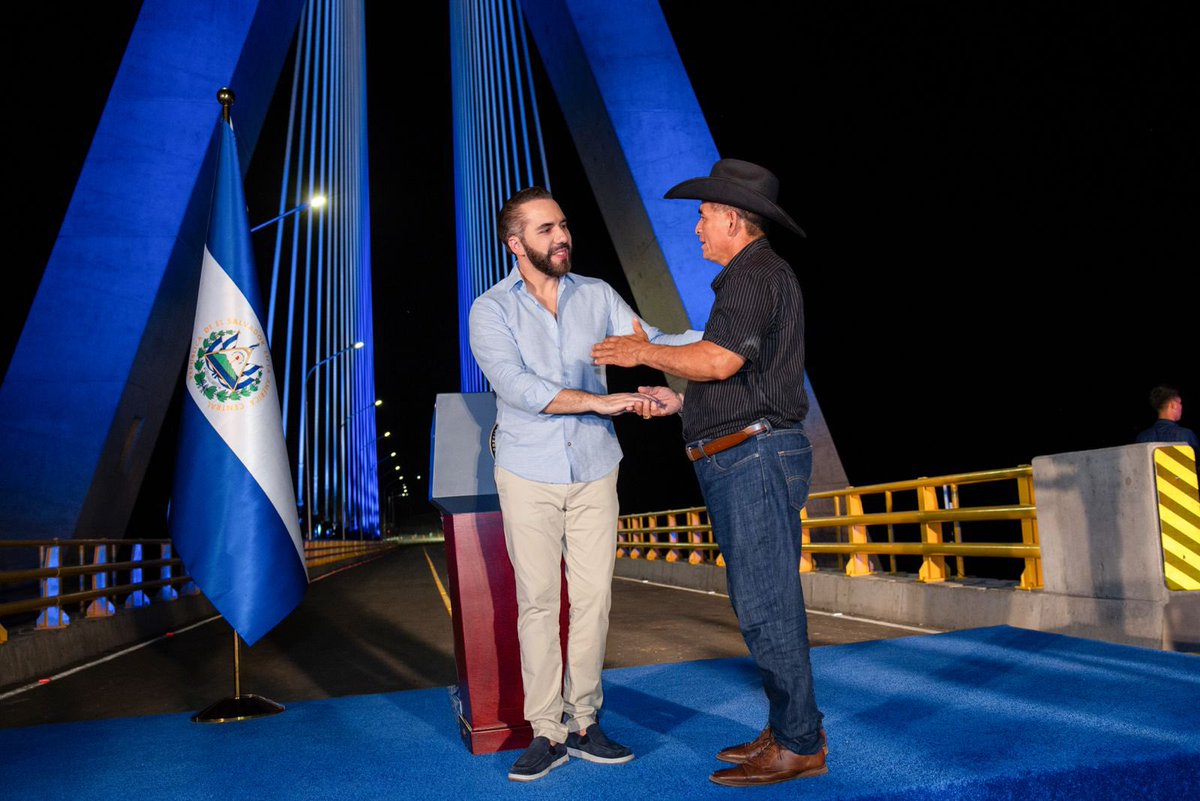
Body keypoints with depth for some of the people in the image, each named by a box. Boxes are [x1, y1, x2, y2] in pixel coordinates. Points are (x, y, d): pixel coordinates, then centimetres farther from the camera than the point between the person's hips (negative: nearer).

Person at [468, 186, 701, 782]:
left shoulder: (597, 296, 7)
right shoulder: (491, 310, -3)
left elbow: (651, 344, 6)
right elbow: (516, 386, -16)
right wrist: (599, 402, -21)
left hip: (595, 470, 3)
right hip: (529, 475, -2)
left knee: (594, 597, 4)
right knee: (537, 601, 1)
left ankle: (582, 723, 18)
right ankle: (546, 733, 11)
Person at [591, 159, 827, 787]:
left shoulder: (755, 274, -10)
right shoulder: (755, 278, 23)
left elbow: (721, 360, -23)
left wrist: (646, 351, -10)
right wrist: (681, 401, 19)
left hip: (754, 456, -11)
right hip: (744, 460, 11)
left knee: (766, 604, -5)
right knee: (764, 603, 13)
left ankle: (799, 745, 5)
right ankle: (791, 731, 23)